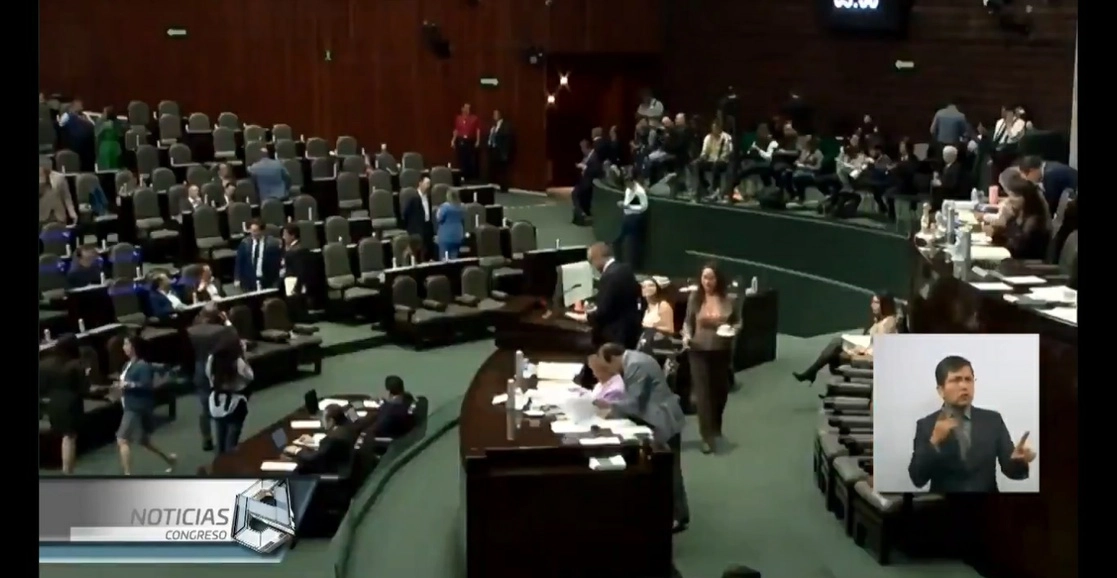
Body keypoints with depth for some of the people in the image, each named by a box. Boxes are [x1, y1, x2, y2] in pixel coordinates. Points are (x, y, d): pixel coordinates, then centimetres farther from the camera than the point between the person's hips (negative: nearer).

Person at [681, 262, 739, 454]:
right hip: (699, 351, -2)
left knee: (720, 390, 17)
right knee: (703, 392, -6)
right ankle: (708, 436, -3)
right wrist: (686, 336, -15)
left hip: (721, 351, 2)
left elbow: (737, 321, 8)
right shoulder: (694, 298, -7)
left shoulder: (728, 300, -6)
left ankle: (715, 428, 41)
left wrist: (733, 329, -14)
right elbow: (688, 322, 3)